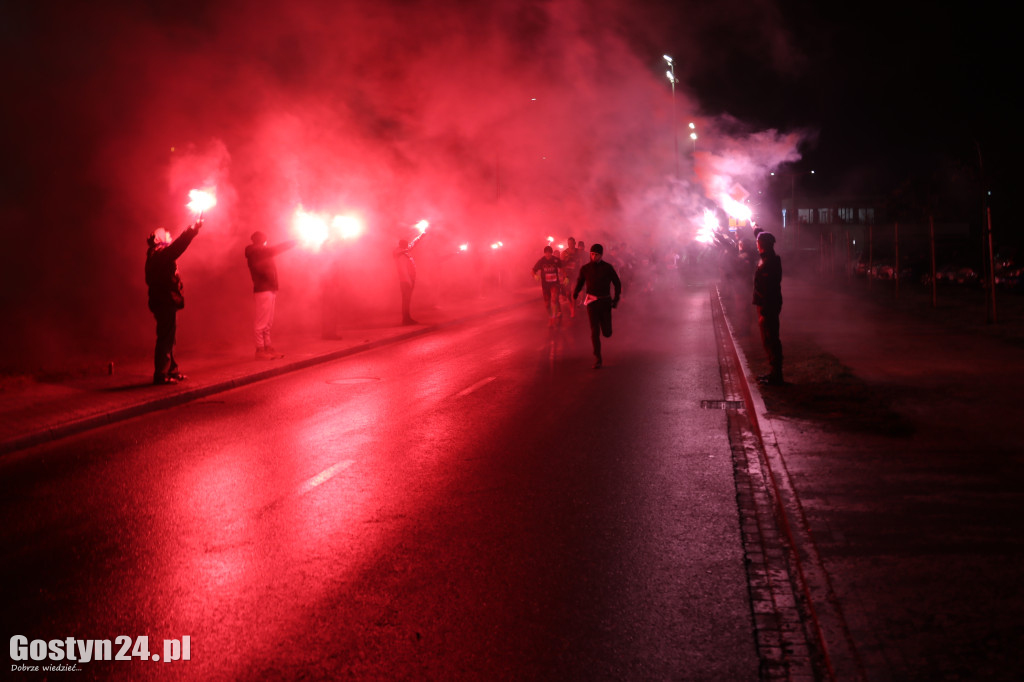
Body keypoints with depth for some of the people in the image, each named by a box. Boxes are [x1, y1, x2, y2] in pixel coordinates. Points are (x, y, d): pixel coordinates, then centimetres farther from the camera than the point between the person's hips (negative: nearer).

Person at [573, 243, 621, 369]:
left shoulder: (608, 267, -2)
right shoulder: (585, 269, 0)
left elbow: (617, 284, 5)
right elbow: (579, 283, 13)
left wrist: (616, 299, -3)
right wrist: (574, 296, 4)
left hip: (605, 301, 0)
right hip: (592, 301, 0)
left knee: (607, 333, -2)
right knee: (595, 332, -7)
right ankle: (597, 360, -1)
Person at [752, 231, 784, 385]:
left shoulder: (769, 262, -20)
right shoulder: (771, 259, 10)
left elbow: (768, 288, -23)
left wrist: (764, 312, -23)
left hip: (768, 307, -10)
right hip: (767, 305, 10)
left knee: (770, 341, -5)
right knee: (769, 340, 16)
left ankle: (776, 377, 0)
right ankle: (774, 373, 24)